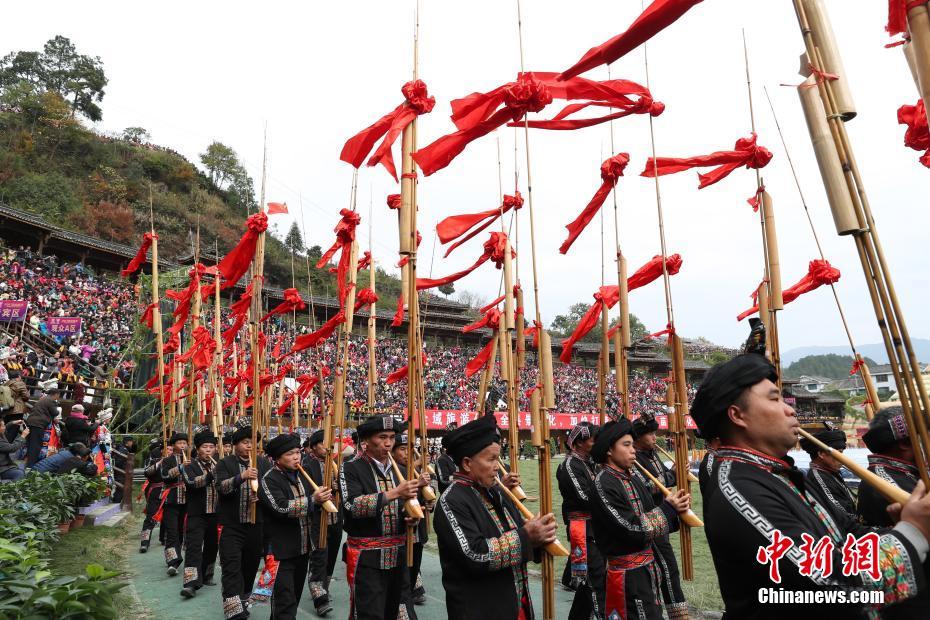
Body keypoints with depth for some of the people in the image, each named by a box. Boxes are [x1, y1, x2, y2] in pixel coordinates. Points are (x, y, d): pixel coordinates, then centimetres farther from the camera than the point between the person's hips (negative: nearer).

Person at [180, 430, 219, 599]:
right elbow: (192, 483, -19)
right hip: (196, 514, -5)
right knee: (194, 547, -12)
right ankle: (191, 583, -14)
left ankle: (206, 576, 29)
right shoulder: (189, 466, -1)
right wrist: (210, 474, -29)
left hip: (216, 514, 5)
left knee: (211, 546, 13)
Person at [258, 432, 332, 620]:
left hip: (304, 547, 8)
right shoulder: (269, 479, -13)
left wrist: (322, 498, -5)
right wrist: (312, 500, -32)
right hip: (282, 549, -7)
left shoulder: (302, 476, 10)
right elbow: (281, 508, -26)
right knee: (285, 600, -5)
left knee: (295, 595, 19)